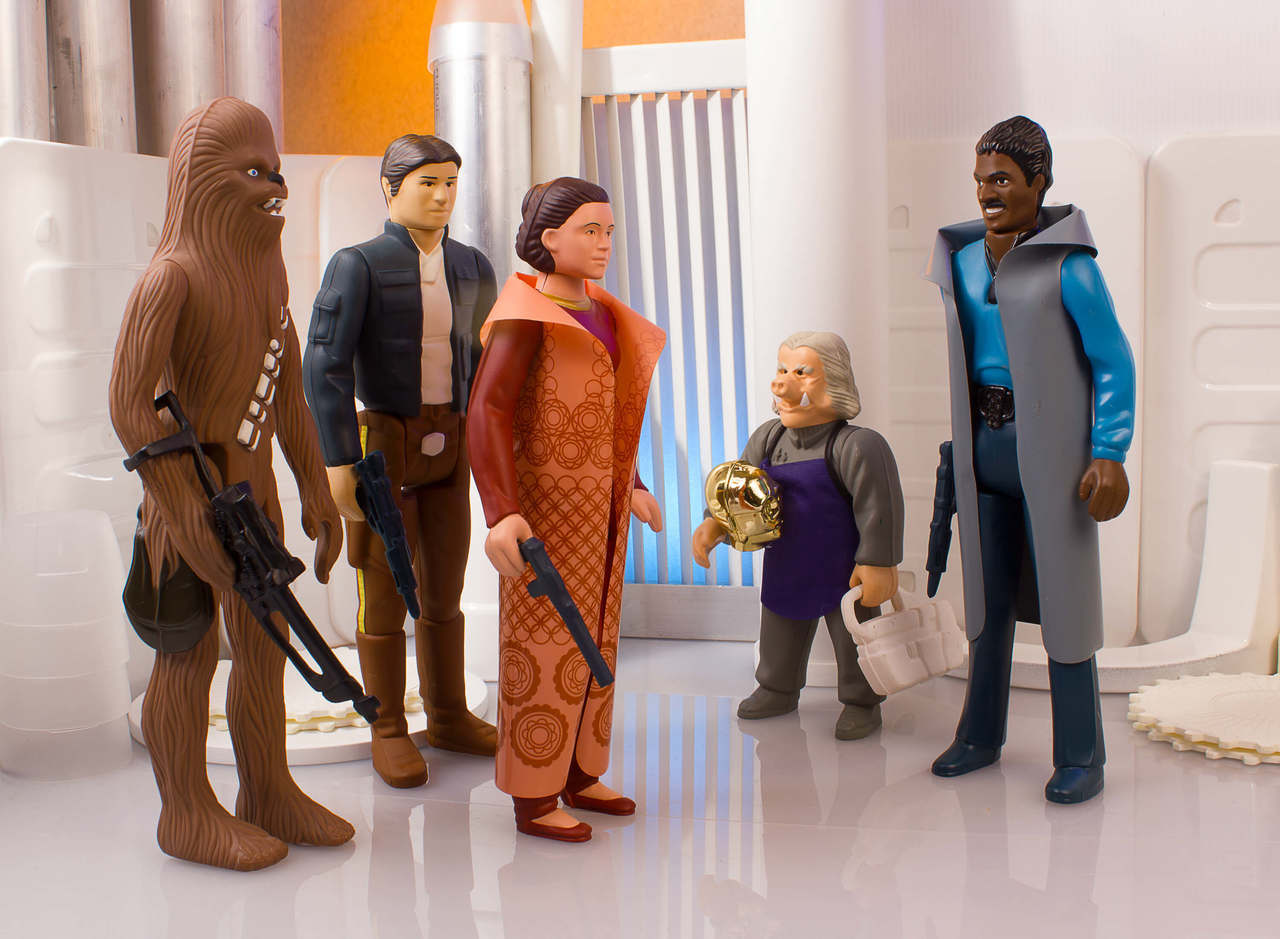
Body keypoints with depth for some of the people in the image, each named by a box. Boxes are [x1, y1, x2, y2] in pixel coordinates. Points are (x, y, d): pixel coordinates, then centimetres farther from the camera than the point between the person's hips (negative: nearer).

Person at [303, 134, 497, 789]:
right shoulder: (356, 266, -11)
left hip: (448, 449, 5)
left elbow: (483, 360, 15)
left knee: (444, 593, 13)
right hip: (382, 446, -5)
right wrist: (339, 463, -20)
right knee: (385, 596, 2)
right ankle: (389, 732, 16)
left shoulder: (472, 268, 6)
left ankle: (448, 718, 28)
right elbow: (324, 367, -16)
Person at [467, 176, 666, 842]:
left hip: (600, 501, 8)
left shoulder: (600, 314, 12)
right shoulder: (527, 313, -14)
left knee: (591, 636, 14)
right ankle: (533, 800, 7)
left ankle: (579, 775, 26)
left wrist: (630, 486, 25)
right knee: (545, 643, -2)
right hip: (547, 500, -8)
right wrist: (501, 514, -32)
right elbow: (487, 411, -21)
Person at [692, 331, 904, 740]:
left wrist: (877, 563, -22)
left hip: (844, 568, -6)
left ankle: (861, 702, 28)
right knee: (779, 638, 22)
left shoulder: (857, 446, -23)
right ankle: (778, 690, 43)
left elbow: (879, 508, -23)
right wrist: (714, 525, -17)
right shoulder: (768, 438, -2)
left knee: (853, 639, 9)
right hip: (787, 566, 6)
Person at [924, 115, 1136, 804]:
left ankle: (1080, 756, 10)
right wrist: (963, 441, 14)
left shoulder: (1067, 264, -11)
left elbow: (1114, 361, -8)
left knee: (1061, 595, -1)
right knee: (987, 593, 14)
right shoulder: (962, 261, 7)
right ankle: (981, 735, 27)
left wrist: (1110, 454, -14)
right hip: (984, 444, 6)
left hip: (1047, 446, -6)